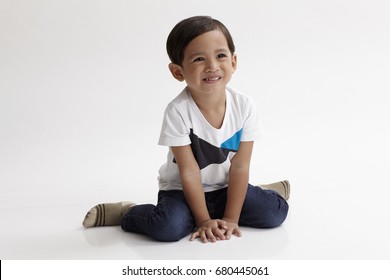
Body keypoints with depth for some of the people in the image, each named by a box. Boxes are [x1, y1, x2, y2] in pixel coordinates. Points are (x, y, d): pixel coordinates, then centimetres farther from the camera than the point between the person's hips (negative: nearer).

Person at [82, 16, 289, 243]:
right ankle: (125, 213, -1)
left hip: (224, 187, 4)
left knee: (275, 211, -14)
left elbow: (240, 167, -12)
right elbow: (189, 172, -19)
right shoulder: (178, 112, -24)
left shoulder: (245, 106, -15)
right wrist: (204, 220, -16)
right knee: (168, 227, -31)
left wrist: (230, 218, -13)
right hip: (181, 190, -3)